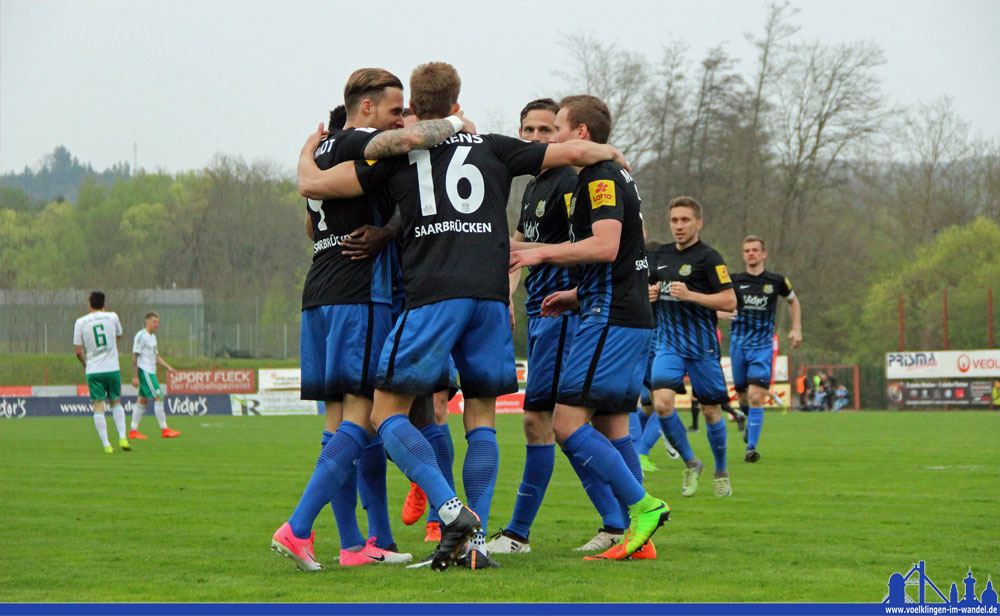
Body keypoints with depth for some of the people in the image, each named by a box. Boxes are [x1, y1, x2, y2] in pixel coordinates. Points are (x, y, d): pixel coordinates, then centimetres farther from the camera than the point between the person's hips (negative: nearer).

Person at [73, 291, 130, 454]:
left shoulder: (81, 322, -1)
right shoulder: (112, 317, 2)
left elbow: (78, 350, -1)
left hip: (93, 371, -1)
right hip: (112, 368, 1)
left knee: (98, 407, -1)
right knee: (116, 403, 17)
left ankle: (106, 445, -9)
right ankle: (122, 437, 2)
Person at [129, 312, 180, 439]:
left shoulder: (152, 337, 18)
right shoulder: (141, 336, -11)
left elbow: (156, 356, 24)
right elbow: (135, 357, -14)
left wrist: (168, 367, 11)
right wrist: (135, 376, -17)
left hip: (150, 372, 10)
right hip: (144, 371, -10)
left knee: (142, 400, 8)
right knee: (158, 397, -11)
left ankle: (133, 431, 10)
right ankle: (164, 429, -10)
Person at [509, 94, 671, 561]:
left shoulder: (601, 178, -10)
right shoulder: (611, 177, 21)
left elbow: (605, 246, -24)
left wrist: (543, 253, -15)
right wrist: (577, 295, 23)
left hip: (611, 320, -10)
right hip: (632, 317, 10)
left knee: (567, 422, -12)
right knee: (610, 427, 9)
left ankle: (642, 506, -15)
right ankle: (639, 538, 5)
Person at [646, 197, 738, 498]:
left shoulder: (708, 257, -7)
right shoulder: (660, 255, 11)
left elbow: (729, 301, -12)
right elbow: (648, 287, 28)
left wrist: (690, 295, -21)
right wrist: (648, 293, 3)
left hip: (702, 346, -4)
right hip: (668, 344, 4)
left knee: (710, 410, 5)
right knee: (662, 402, -15)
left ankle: (721, 472, 26)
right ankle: (690, 464, 4)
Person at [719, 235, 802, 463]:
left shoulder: (777, 281, 1)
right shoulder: (734, 280, 0)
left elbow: (793, 301, 20)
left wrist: (797, 328, 13)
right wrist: (721, 312, -19)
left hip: (763, 346, -2)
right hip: (738, 345, 2)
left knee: (756, 397, -14)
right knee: (742, 394, 11)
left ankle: (752, 447, -13)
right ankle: (748, 419, 46)